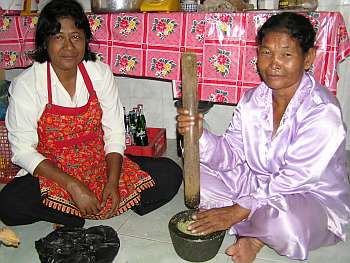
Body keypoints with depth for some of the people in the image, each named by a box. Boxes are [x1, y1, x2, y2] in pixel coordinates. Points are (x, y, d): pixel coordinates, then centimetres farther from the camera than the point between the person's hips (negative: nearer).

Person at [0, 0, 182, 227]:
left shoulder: (100, 73, -5)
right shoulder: (26, 85, -12)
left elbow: (115, 132, -2)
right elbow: (23, 150, -13)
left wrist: (112, 181, -16)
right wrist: (72, 186, -23)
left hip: (101, 165, 3)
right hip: (51, 173, -2)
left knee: (170, 174, -12)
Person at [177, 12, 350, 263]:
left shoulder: (323, 112, -23)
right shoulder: (252, 100, -3)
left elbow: (292, 180, -25)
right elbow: (231, 154, -4)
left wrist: (237, 211, -23)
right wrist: (200, 135, -24)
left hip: (313, 199, -6)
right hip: (259, 184, 6)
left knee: (279, 219, -39)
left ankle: (255, 236, -3)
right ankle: (253, 230, -7)